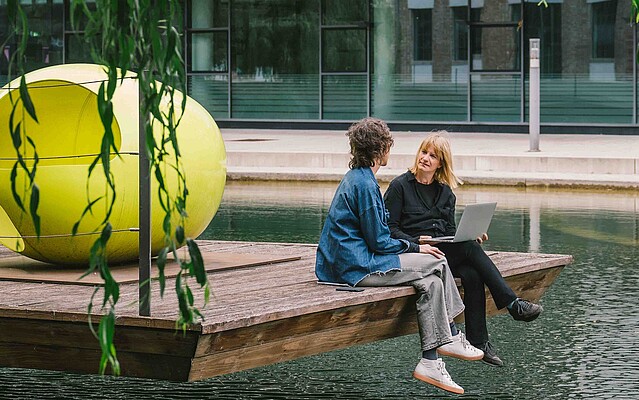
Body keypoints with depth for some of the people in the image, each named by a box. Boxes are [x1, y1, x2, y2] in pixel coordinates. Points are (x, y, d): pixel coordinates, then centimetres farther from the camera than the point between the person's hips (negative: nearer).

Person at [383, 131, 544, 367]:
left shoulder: (445, 192, 17)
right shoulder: (400, 186, 1)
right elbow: (389, 229, -4)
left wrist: (471, 237, -2)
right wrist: (416, 242, -20)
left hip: (446, 249, 5)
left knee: (472, 274, -28)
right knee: (470, 249, -29)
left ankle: (478, 342, -28)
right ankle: (513, 305, -29)